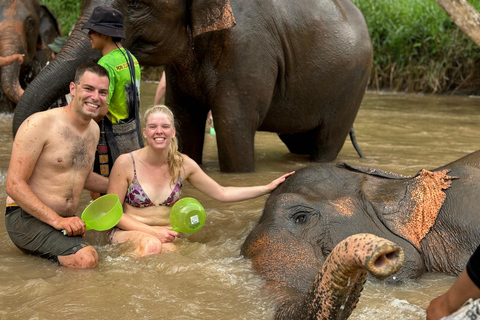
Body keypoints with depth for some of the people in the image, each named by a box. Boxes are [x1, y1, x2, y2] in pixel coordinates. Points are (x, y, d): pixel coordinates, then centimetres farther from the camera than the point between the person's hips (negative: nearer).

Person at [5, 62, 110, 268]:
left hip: (65, 221, 9)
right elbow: (14, 185, -16)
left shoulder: (94, 130, 13)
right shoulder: (40, 124, -12)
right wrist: (57, 220, -23)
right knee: (85, 259, -31)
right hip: (27, 217, -8)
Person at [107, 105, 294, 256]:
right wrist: (153, 232, -15)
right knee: (151, 245, -36)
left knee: (169, 251, -33)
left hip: (166, 235, 2)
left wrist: (268, 188, 2)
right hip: (128, 232, -2)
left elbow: (222, 194, 8)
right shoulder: (126, 163, -9)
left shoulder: (183, 164, 0)